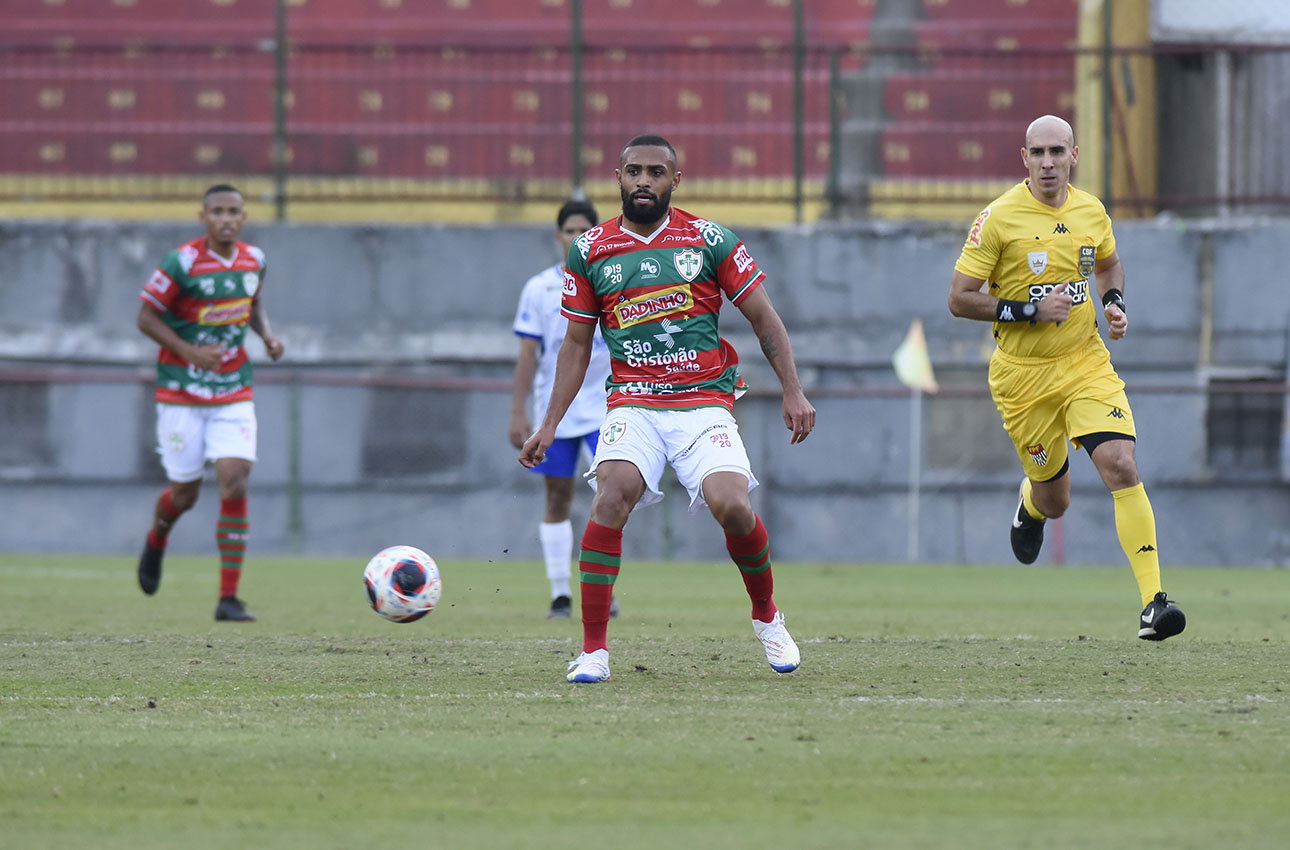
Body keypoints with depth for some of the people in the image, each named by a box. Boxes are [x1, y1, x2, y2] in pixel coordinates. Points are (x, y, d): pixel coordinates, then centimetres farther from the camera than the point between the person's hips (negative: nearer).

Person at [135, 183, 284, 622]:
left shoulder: (253, 259, 2)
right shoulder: (182, 262, -13)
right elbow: (146, 317, -8)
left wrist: (268, 335, 1)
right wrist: (190, 352, -20)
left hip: (233, 392, 3)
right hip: (182, 394, -3)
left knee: (234, 483, -13)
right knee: (185, 494, 5)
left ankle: (229, 598, -10)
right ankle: (156, 541, 43)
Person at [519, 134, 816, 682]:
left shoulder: (709, 240, 3)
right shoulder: (590, 251, 7)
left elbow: (764, 318, 8)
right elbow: (576, 345, 15)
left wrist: (793, 391, -2)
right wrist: (549, 425, 9)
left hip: (706, 403, -1)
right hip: (633, 404, 1)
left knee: (731, 505, -22)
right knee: (611, 499, -26)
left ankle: (767, 616, 8)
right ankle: (593, 649, -19)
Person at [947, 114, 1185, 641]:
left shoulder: (1091, 212, 3)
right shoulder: (999, 218, -11)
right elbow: (960, 300, -10)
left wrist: (1114, 304, 4)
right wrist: (1030, 310, -20)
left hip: (1085, 362, 2)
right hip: (1023, 375, -2)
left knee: (1122, 468, -18)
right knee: (1055, 500, 8)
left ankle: (1153, 603, -19)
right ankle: (1030, 503, 50)